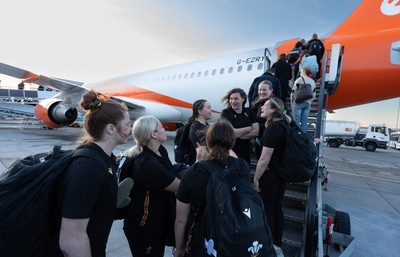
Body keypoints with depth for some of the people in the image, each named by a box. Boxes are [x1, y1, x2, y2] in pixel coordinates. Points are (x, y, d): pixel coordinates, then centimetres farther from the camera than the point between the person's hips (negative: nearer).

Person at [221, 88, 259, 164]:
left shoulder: (249, 112, 5)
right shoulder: (225, 113, -7)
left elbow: (256, 132, -4)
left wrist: (238, 135, -14)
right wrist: (249, 128, -7)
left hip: (246, 153, 4)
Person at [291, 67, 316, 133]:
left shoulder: (300, 79, -4)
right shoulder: (313, 82, 14)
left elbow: (293, 91, -7)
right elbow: (313, 94, 14)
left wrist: (291, 100, 4)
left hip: (298, 102, -6)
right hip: (308, 103, 6)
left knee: (296, 119, -4)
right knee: (304, 120, 7)